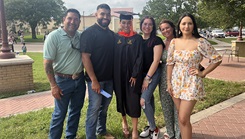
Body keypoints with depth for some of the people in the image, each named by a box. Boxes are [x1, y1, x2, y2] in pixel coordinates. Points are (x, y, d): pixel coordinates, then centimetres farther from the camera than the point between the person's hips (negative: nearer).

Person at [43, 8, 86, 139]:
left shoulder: (81, 36, 2)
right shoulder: (54, 36, -12)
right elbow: (47, 63, -12)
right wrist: (53, 85, -14)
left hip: (80, 80, 5)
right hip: (63, 81, -5)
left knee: (76, 110, 17)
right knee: (60, 113, 6)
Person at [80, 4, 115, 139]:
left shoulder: (111, 34, 9)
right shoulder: (89, 33, -12)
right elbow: (85, 57, -17)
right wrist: (94, 80, -20)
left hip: (109, 78, 6)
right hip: (96, 79, -6)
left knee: (104, 106, 18)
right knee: (94, 108, 4)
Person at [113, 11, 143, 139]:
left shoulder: (137, 38, -1)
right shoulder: (115, 37, 2)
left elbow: (139, 58, -5)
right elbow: (112, 56, 3)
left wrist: (135, 75, -11)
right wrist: (113, 74, -3)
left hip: (133, 75, -2)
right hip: (118, 74, 2)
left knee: (133, 101, 0)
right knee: (121, 99, 14)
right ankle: (124, 121, 36)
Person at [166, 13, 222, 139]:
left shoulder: (200, 42, -10)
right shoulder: (174, 42, 2)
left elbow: (217, 59, -4)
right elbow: (170, 63, 5)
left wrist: (203, 73, -5)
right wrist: (168, 82, 2)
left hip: (191, 84, -4)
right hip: (176, 82, 4)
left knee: (184, 119, -5)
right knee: (181, 117, 13)